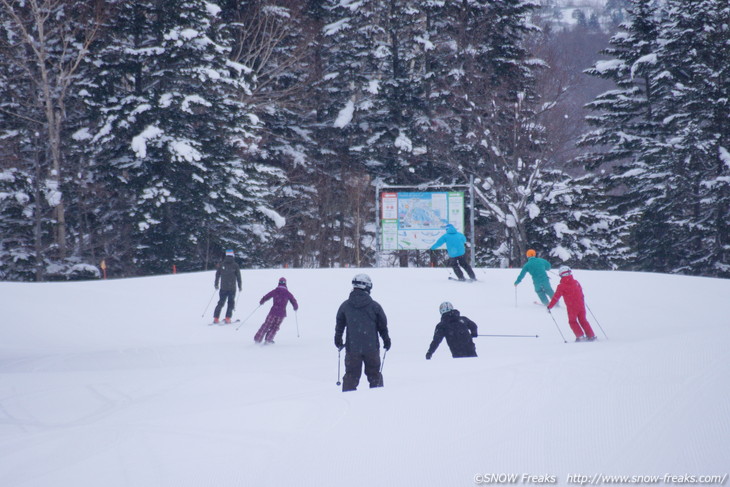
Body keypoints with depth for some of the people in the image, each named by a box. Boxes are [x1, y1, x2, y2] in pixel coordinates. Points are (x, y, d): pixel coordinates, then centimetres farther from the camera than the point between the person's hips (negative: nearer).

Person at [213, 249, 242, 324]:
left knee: (221, 303, 10)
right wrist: (239, 286, 6)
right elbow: (238, 276, -2)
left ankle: (216, 318, 4)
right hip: (232, 288, -2)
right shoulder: (235, 265, -4)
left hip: (223, 287, 2)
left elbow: (217, 275, 7)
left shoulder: (221, 264, 2)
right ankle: (227, 318, -3)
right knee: (231, 303, 6)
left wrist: (216, 284, 17)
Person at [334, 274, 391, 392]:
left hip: (352, 348, 1)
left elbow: (339, 325, 9)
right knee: (374, 374, 12)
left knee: (351, 375, 6)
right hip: (371, 347, 0)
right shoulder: (374, 306, -4)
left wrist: (338, 341, 21)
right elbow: (383, 325, 3)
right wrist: (386, 340, 17)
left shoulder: (345, 306, 0)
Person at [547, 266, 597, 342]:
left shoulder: (561, 286, -8)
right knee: (583, 320, 17)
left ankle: (580, 336, 4)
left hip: (571, 308, -4)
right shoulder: (576, 282, 5)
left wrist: (549, 306, 1)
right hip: (581, 305, 4)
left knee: (572, 321, 13)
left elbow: (556, 297, -7)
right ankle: (591, 336, 16)